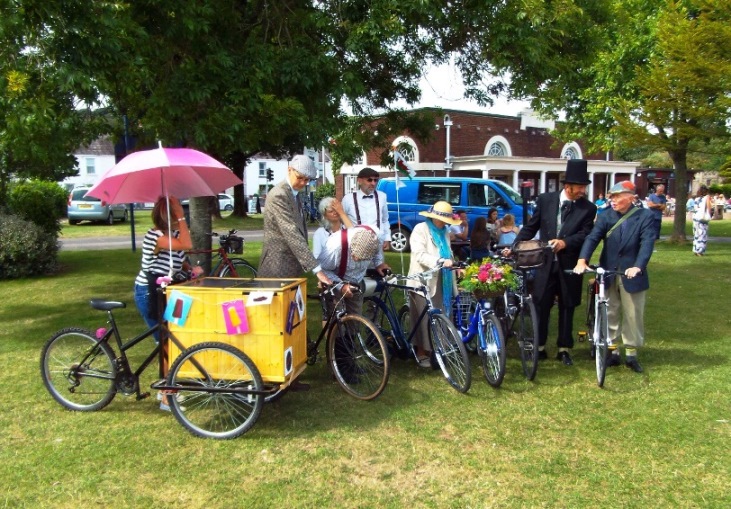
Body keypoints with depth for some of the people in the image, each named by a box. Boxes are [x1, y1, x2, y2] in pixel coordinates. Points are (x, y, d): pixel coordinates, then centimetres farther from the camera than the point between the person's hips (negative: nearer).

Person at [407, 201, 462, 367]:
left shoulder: (445, 232, 18)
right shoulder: (420, 229, -5)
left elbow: (448, 254, 19)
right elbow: (420, 255, -17)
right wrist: (440, 261, -29)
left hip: (441, 281, 6)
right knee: (424, 319, -4)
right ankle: (421, 353, 4)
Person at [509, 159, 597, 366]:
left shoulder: (588, 208, -2)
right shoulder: (545, 200, 1)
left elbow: (585, 234, -11)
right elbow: (530, 227, 5)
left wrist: (565, 242, -28)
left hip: (570, 265, 0)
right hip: (546, 263, 0)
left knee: (567, 308, 10)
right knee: (541, 306, 5)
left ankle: (564, 349, 23)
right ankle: (539, 346, 20)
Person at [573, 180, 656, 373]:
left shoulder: (645, 216, -5)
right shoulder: (606, 216, 1)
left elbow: (647, 243, -15)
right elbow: (592, 238, -11)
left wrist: (638, 267, -31)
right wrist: (582, 260, -27)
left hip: (631, 275, -2)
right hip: (608, 274, 2)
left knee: (633, 316, 7)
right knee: (609, 314, 10)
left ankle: (631, 354, 21)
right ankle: (612, 352, 22)